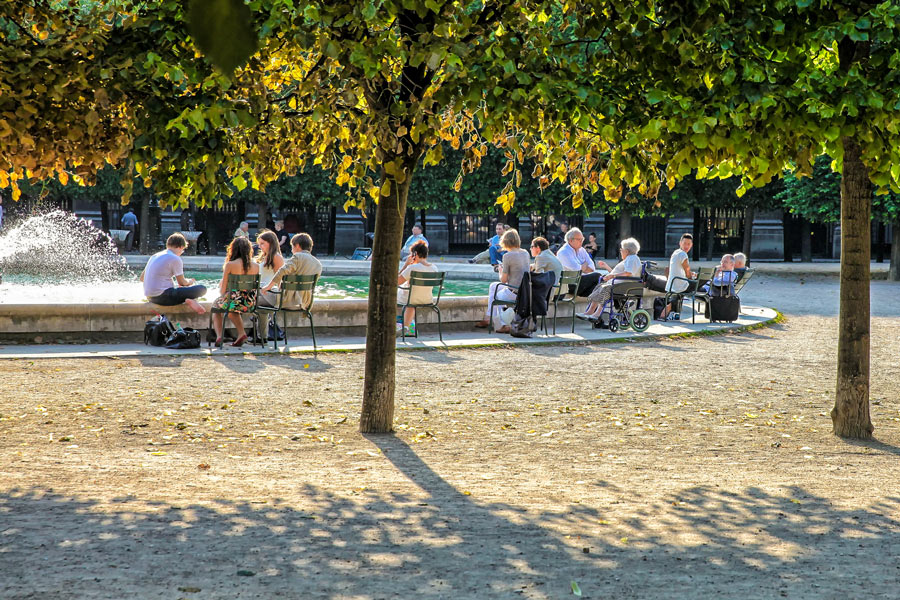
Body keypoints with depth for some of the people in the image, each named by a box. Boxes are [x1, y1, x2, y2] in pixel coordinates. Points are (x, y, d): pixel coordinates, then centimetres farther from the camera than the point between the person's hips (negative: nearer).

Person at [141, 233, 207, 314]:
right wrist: (190, 281, 22)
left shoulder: (154, 256, 15)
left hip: (150, 297, 8)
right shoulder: (175, 259, -8)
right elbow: (182, 282, -2)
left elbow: (142, 278, 22)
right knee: (202, 289, -6)